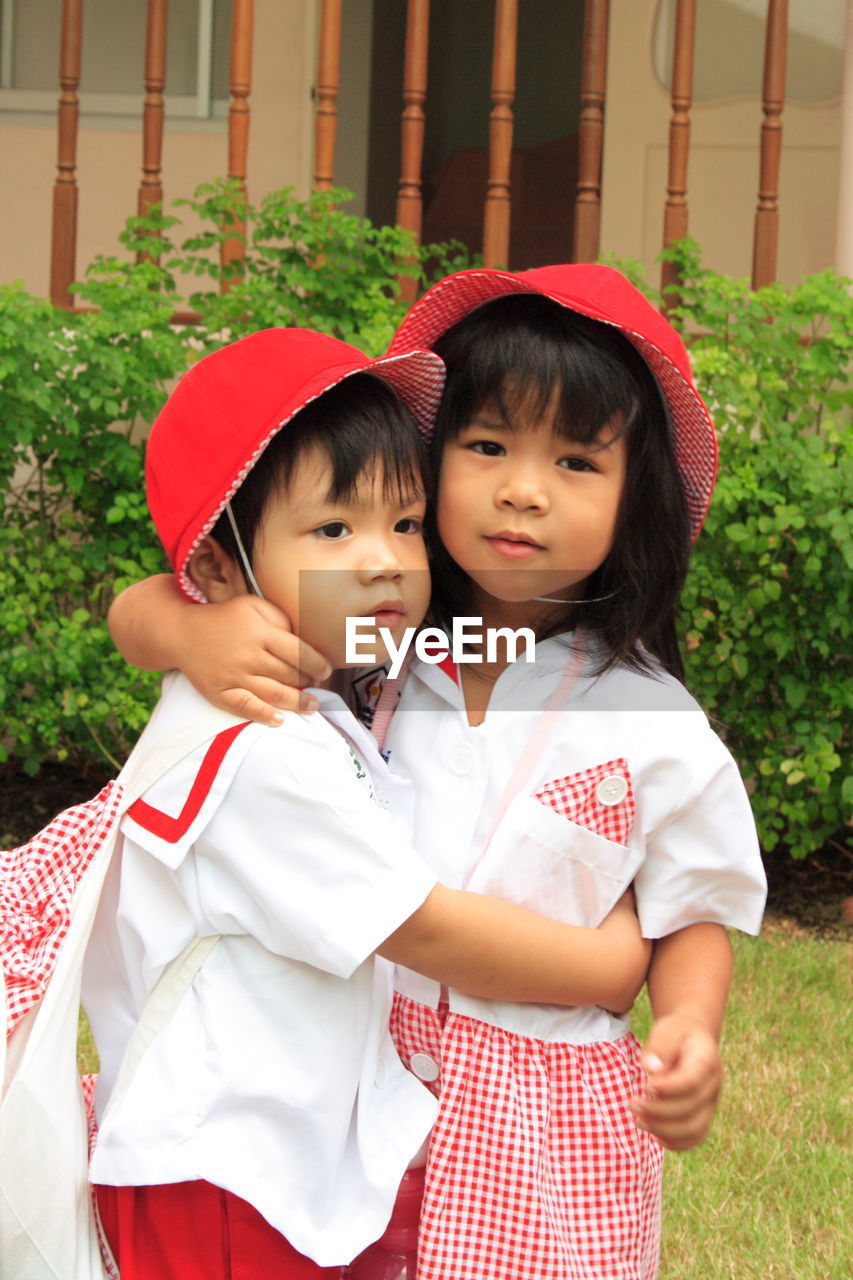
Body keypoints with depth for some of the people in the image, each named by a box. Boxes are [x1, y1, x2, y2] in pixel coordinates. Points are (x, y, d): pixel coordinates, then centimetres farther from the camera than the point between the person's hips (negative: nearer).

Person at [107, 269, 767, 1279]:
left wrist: (689, 1030, -17)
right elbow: (138, 612, 0)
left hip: (545, 1120, -1)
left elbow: (691, 919, 4)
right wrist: (200, 638, -24)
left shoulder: (654, 727, -7)